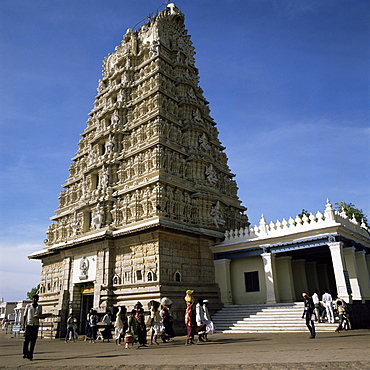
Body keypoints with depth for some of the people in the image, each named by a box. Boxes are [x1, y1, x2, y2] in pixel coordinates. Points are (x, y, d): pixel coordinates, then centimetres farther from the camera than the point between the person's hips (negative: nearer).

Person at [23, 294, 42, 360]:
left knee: (33, 340, -1)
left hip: (36, 324, 1)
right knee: (27, 339, -2)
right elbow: (25, 314, 10)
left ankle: (30, 354, 5)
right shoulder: (28, 306, 8)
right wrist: (24, 322, 1)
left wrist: (38, 316, -13)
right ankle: (25, 353, 14)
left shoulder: (39, 307, 12)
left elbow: (40, 315, 9)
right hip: (29, 324, -1)